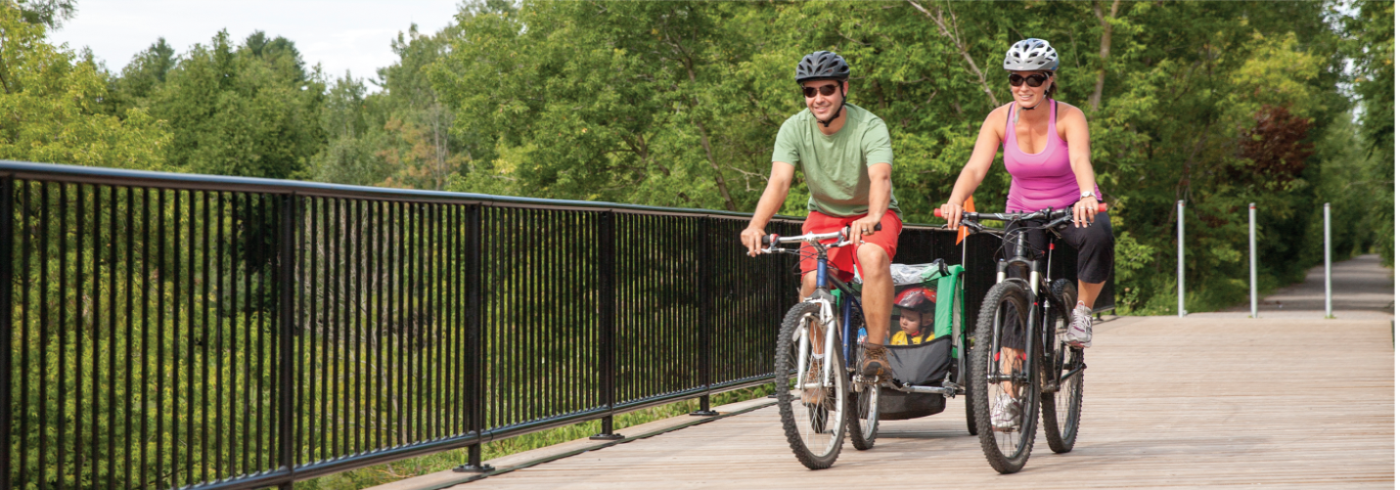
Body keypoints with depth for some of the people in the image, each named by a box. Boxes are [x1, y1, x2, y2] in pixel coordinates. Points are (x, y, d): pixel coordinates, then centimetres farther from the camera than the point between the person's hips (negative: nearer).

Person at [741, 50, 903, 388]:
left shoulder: (870, 127, -23)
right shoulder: (794, 129, -15)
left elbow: (880, 178, -40)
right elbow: (779, 182, -27)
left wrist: (873, 217, -61)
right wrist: (756, 225, -46)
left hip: (871, 213, -3)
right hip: (824, 213, 3)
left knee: (873, 256, -34)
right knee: (813, 281, -21)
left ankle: (876, 350, -23)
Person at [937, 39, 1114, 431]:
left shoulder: (1068, 117, -20)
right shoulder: (1000, 119, -13)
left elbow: (1080, 160, -38)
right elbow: (976, 167, -25)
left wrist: (1088, 197, -59)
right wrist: (955, 201, -45)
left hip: (1073, 210, -2)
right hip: (1024, 213, 2)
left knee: (1099, 235, -37)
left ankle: (1083, 311, -12)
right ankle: (1009, 395, -6)